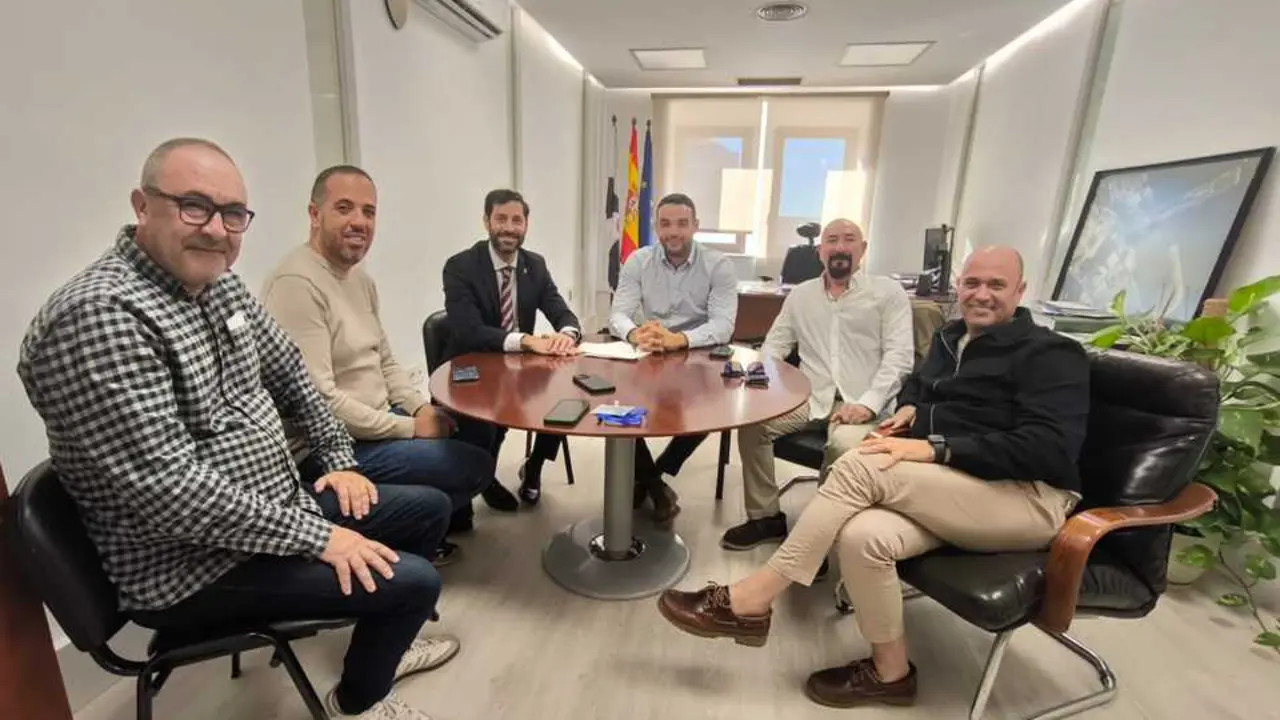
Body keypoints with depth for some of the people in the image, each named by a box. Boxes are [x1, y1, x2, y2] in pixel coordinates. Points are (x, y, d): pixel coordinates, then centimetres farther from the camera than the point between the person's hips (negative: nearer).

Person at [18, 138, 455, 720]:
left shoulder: (221, 287, 3)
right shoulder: (97, 315, -26)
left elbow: (288, 372, 15)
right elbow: (167, 488, -30)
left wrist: (339, 461, 9)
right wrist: (317, 536, -24)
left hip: (274, 509, 9)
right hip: (191, 565, -9)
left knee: (430, 508, 13)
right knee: (413, 581, -17)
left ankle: (381, 642, 37)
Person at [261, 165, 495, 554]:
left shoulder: (361, 279, 9)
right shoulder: (297, 283, -21)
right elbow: (318, 400, -26)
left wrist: (421, 408, -3)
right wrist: (408, 427, -18)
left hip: (376, 420, 10)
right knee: (476, 465, -11)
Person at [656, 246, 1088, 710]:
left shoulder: (1049, 355, -5)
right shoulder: (951, 338, 17)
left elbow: (1048, 448, -19)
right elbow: (917, 384, 34)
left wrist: (936, 448, -27)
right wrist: (911, 408, 9)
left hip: (1028, 499, -6)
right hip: (948, 494, 6)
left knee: (861, 466, -30)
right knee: (861, 536, -29)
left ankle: (750, 601, -24)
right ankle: (890, 672, -4)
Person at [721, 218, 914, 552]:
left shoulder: (889, 292, 5)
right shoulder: (800, 294, 17)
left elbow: (899, 356, -4)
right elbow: (775, 344, 17)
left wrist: (868, 403, -18)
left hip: (858, 403, -3)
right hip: (808, 397, 4)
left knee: (845, 444, -34)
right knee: (751, 420, -20)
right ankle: (765, 516, -3)